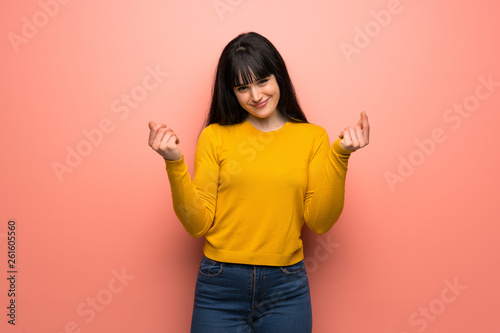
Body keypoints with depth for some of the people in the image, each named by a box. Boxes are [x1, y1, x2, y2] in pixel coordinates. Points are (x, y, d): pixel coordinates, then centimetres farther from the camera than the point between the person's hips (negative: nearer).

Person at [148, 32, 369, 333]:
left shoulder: (312, 137, 2)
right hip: (220, 287, 0)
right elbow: (198, 223, -5)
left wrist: (340, 155, -12)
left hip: (286, 288, 1)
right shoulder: (215, 136, -1)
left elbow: (320, 221, -5)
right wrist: (175, 163, -15)